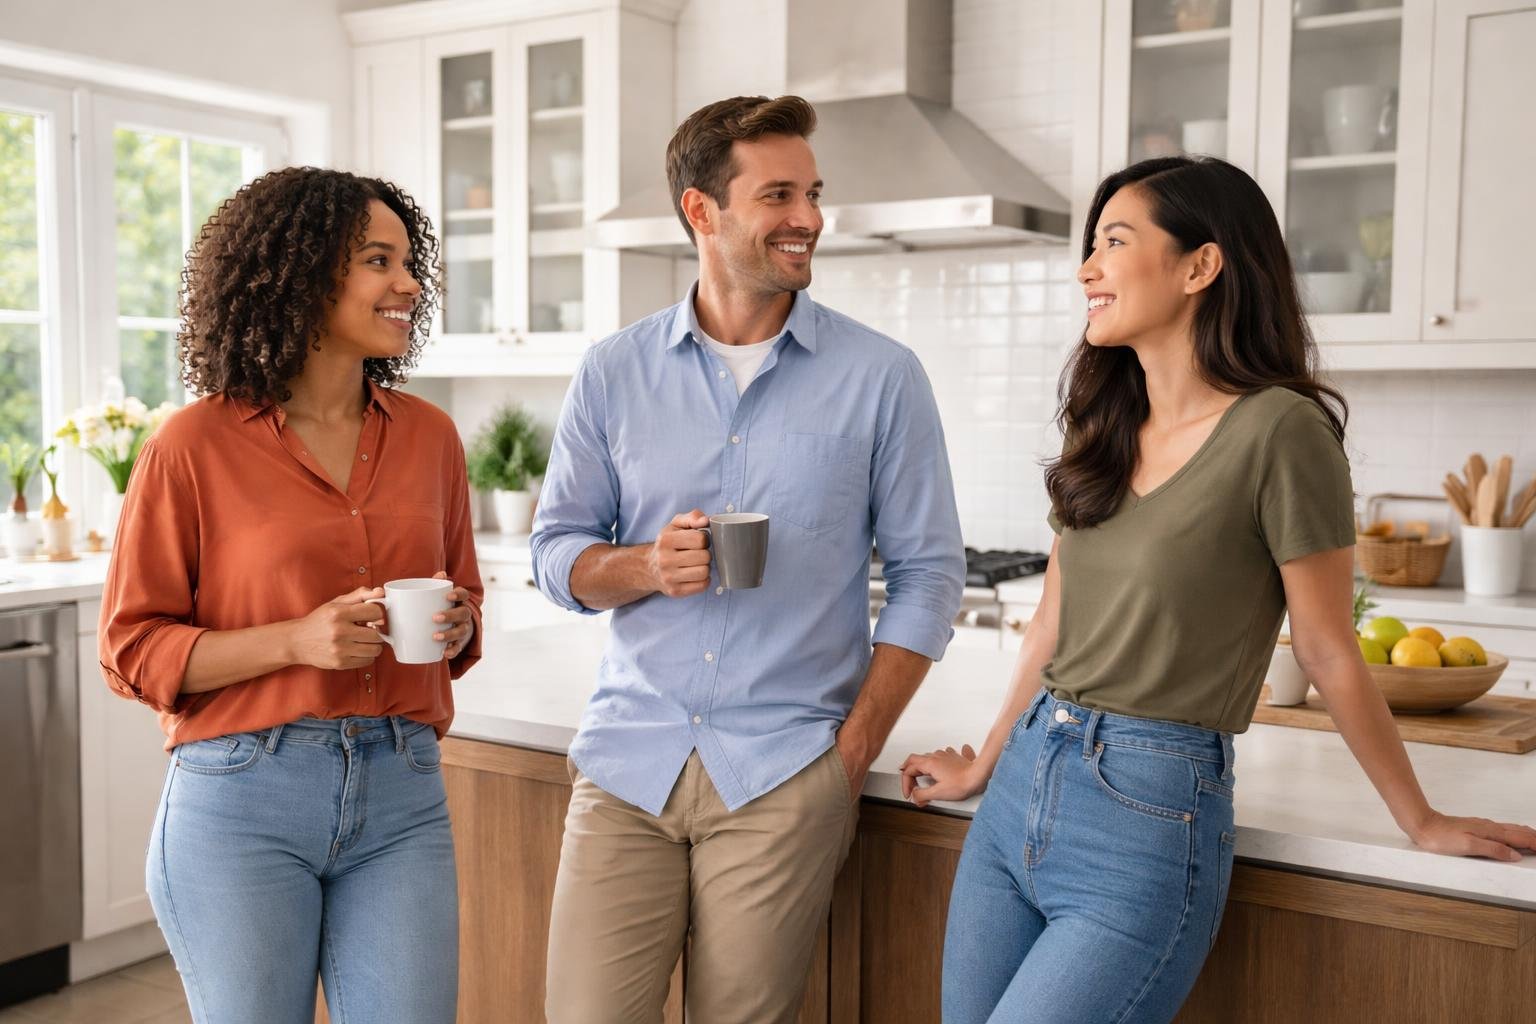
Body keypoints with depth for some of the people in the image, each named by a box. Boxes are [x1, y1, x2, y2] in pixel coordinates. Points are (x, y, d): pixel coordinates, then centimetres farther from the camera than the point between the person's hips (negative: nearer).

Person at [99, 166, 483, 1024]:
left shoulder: (429, 436, 6)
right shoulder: (197, 445, -6)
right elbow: (132, 648, -3)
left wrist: (457, 626, -4)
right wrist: (296, 641, -16)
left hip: (400, 794, 3)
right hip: (243, 795, -3)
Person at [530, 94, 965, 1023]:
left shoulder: (882, 378, -1)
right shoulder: (614, 372, 5)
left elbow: (927, 574, 2)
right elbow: (557, 553, 9)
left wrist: (853, 755, -4)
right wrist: (647, 567, -13)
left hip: (784, 779, -1)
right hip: (629, 761, 2)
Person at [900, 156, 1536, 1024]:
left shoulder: (1277, 429, -15)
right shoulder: (1105, 428, 7)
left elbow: (1329, 654, -6)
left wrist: (1421, 821, 2)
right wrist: (989, 763, 21)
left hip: (1148, 818, -7)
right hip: (1022, 788, 7)